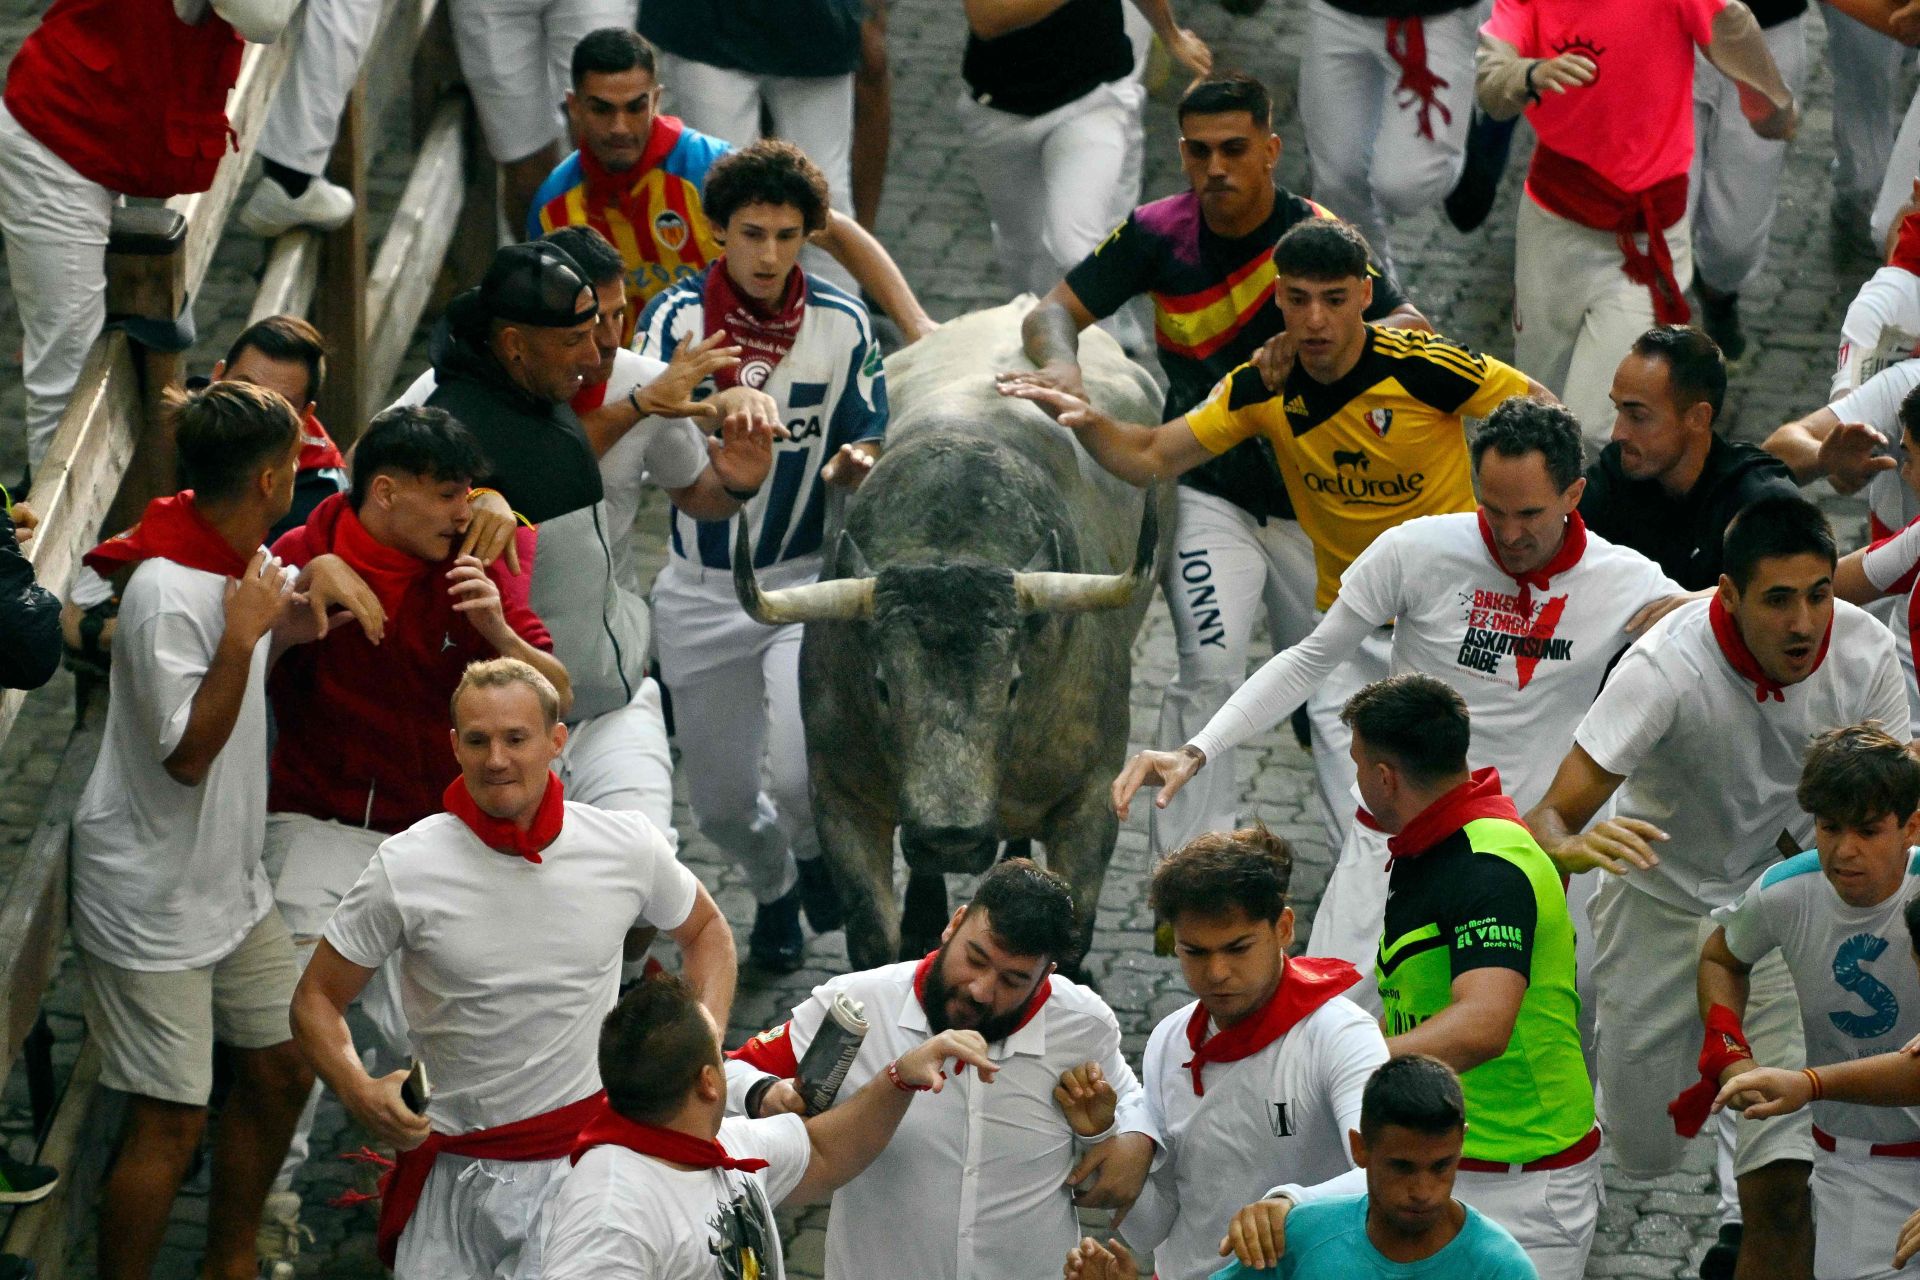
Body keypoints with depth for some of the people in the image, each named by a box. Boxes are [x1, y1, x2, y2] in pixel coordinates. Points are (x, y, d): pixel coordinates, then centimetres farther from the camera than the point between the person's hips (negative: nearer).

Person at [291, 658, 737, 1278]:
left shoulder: (630, 847, -4)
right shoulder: (404, 868, -10)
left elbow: (706, 931, 16)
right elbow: (317, 1000, -1)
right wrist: (359, 1092, -20)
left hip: (591, 1155, 1)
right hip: (459, 1173, -1)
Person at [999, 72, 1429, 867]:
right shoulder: (1159, 234, -7)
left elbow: (1411, 327, -21)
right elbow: (1054, 311, -3)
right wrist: (1061, 363, -27)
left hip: (1315, 503, 1)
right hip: (1209, 496, -1)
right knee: (1210, 668, -21)